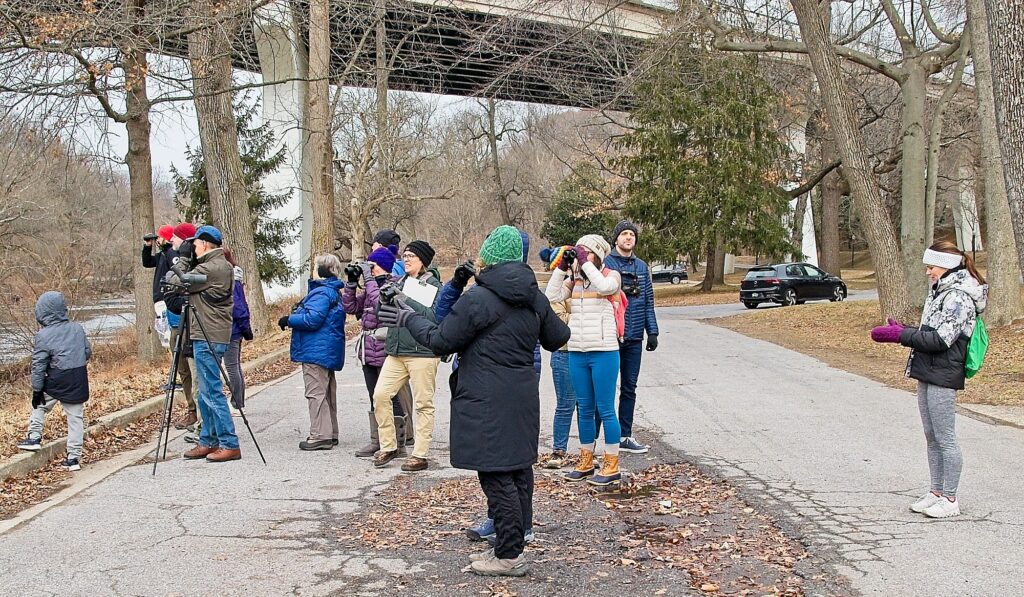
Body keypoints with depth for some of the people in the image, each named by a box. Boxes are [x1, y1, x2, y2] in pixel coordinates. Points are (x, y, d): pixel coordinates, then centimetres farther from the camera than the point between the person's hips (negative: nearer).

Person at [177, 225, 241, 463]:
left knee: (212, 391, -7)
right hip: (208, 335, 10)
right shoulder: (223, 266, 17)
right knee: (206, 393, 14)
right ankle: (208, 441, 21)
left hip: (208, 338, -10)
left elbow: (178, 283, -6)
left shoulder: (211, 268, -14)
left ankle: (230, 444, -5)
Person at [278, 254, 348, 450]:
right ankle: (330, 434, 23)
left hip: (316, 351, -11)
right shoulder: (333, 292, 17)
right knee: (327, 393, 15)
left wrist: (289, 320, -11)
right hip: (328, 352, 11)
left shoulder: (322, 292, -17)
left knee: (316, 393, -6)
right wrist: (293, 318, 13)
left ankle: (320, 436, -4)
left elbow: (312, 319, -24)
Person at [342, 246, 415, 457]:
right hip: (369, 351, 8)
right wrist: (351, 282, 3)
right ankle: (377, 441, 23)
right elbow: (350, 307, 13)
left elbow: (382, 304, -25)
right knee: (375, 398, 14)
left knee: (392, 398, -1)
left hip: (387, 352, -8)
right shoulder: (371, 286, 14)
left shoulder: (395, 285, -9)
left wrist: (369, 280, -18)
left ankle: (398, 443, 8)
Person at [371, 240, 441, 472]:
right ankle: (388, 447, 12)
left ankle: (420, 455, 8)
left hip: (422, 353, -5)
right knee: (380, 394, -2)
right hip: (396, 352, 5)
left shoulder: (434, 286, -2)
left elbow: (434, 316, -16)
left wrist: (405, 301, -20)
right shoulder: (399, 283, 14)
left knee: (423, 404, 0)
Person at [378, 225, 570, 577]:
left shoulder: (477, 299, -14)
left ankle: (509, 555, 4)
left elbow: (440, 341, -9)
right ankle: (511, 546, 23)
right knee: (519, 470, 13)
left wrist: (410, 319, 7)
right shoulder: (535, 298, 8)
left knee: (496, 477, -2)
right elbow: (557, 338, 19)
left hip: (486, 405, -8)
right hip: (523, 399, 8)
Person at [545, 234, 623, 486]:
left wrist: (585, 262, -16)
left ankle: (612, 466, 8)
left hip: (604, 352, -5)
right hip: (577, 352, 5)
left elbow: (604, 287, -23)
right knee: (584, 409, 13)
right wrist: (562, 267, -5)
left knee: (605, 409, -1)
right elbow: (552, 297, -2)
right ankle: (586, 461, 24)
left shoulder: (611, 275, -1)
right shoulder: (574, 280, 10)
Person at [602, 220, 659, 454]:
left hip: (634, 337, 5)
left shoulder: (642, 266, 11)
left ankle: (625, 436, 22)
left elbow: (648, 301, 13)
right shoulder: (605, 263, -5)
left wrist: (652, 331, 7)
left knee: (629, 388, 12)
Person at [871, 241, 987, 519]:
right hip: (928, 375, 10)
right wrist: (904, 331, 4)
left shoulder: (958, 297, -14)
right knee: (932, 438, 15)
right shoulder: (941, 292, 16)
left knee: (945, 439, -2)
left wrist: (901, 335, -17)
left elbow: (941, 339, -21)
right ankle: (936, 492, 24)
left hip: (943, 377, -10)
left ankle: (950, 499, 7)